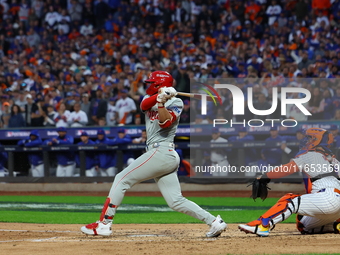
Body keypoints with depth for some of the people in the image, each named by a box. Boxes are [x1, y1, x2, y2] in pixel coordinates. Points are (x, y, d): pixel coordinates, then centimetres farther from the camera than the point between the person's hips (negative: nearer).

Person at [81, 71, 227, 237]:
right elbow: (144, 105, -3)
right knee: (176, 201, 3)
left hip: (162, 152, -8)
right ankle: (214, 222, -1)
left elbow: (165, 122, -16)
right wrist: (159, 96, -20)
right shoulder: (150, 98, 20)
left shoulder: (175, 103, 0)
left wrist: (161, 103, -25)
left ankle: (104, 224, -9)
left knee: (122, 179, -8)